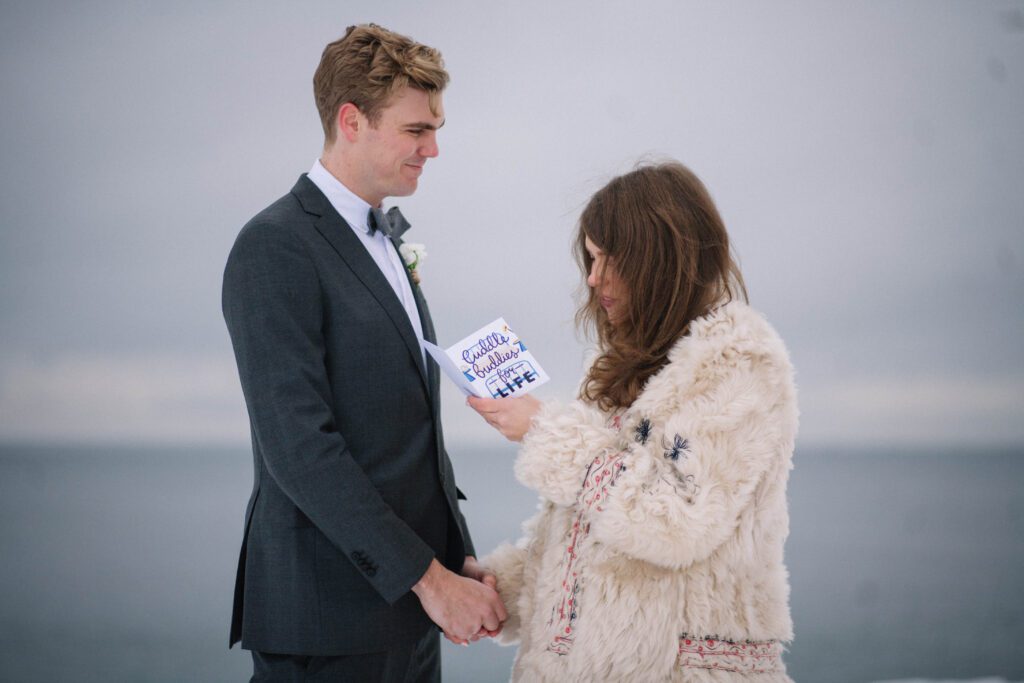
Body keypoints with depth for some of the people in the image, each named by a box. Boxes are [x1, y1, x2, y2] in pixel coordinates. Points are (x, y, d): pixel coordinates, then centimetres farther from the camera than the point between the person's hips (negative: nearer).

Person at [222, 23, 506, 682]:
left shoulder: (388, 234, 15)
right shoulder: (276, 247, -13)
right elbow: (299, 445, -20)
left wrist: (461, 559, 9)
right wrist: (428, 578, -18)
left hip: (410, 602, 8)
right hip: (330, 612, -8)